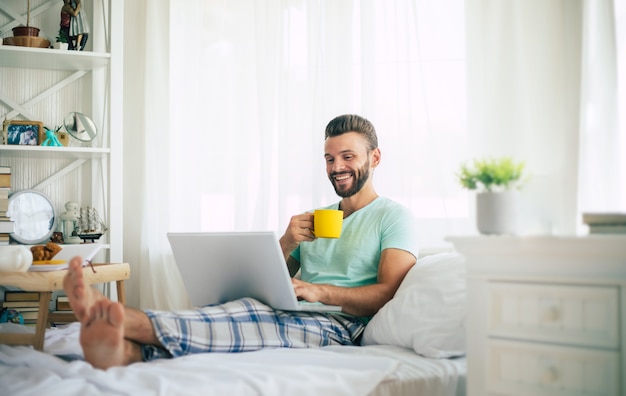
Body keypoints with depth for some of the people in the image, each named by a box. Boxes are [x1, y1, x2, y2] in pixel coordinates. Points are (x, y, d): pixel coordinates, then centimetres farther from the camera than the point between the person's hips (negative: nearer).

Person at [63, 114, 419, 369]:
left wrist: (321, 291, -21)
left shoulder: (395, 217, 9)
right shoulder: (313, 218, 29)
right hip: (290, 319, 5)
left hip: (340, 327, -5)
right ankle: (126, 350, -58)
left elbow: (390, 293, -7)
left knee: (252, 316, -34)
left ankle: (127, 321, -54)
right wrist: (286, 244, 0)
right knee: (242, 315, -30)